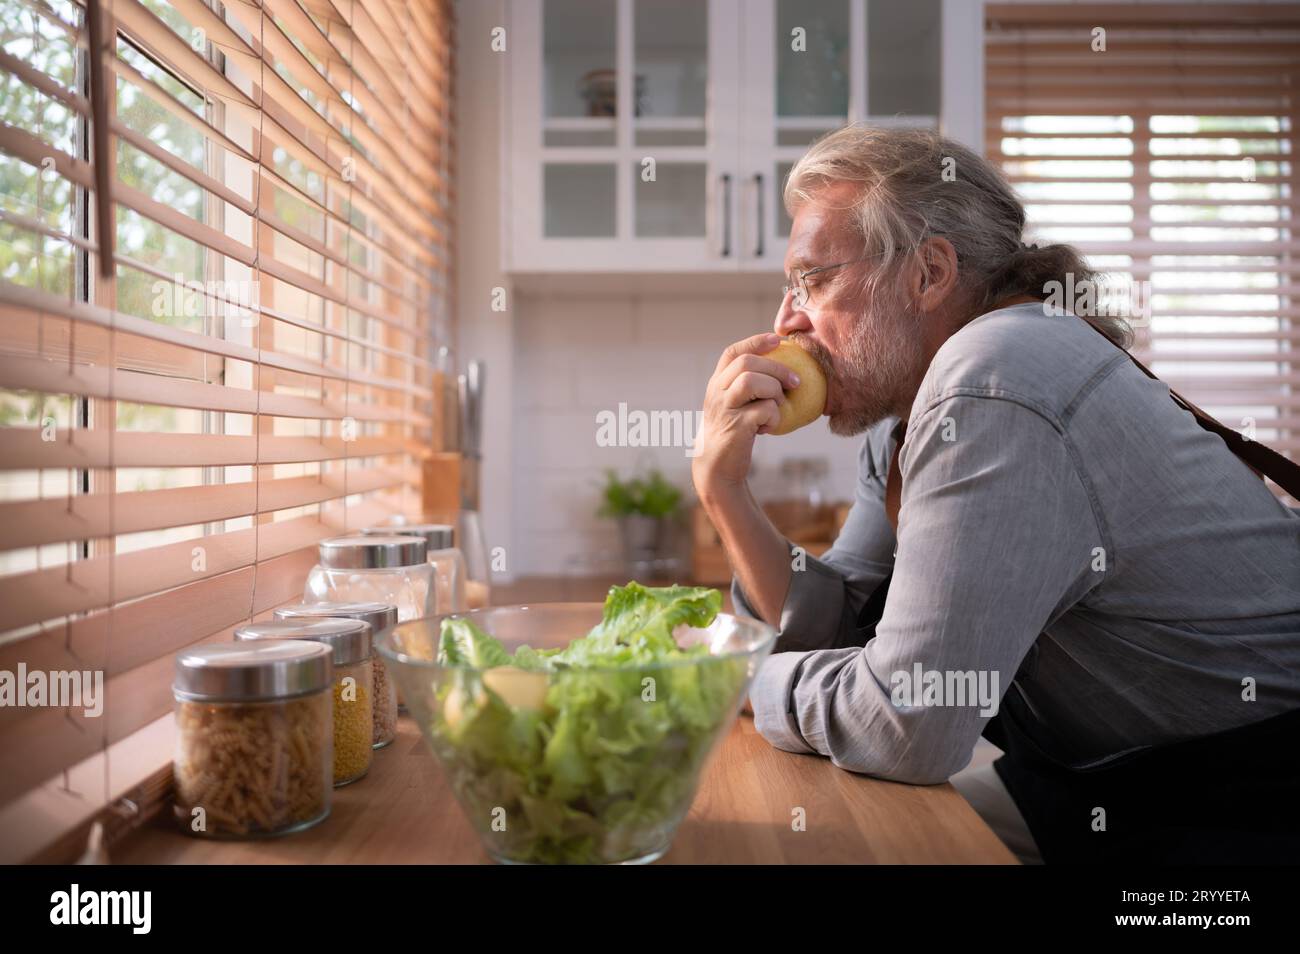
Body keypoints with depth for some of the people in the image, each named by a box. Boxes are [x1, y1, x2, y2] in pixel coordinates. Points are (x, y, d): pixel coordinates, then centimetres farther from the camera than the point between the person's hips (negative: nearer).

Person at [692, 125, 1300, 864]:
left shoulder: (993, 389, -27)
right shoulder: (902, 409, 3)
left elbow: (903, 727, -27)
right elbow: (839, 629, 1)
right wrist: (724, 487, -9)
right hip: (1104, 781, 8)